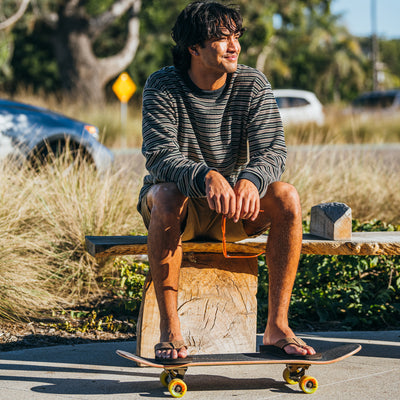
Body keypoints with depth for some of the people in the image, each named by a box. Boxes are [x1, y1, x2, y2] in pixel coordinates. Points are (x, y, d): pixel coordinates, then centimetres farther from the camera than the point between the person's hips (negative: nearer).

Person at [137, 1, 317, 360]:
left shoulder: (253, 84, -6)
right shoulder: (162, 87, -13)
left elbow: (272, 149, -16)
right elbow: (160, 156, -25)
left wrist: (250, 180, -40)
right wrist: (207, 177, -47)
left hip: (234, 208, 3)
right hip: (181, 199, -2)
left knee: (286, 198, -26)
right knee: (166, 196, -37)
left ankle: (277, 326, -23)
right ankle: (170, 331, -33)